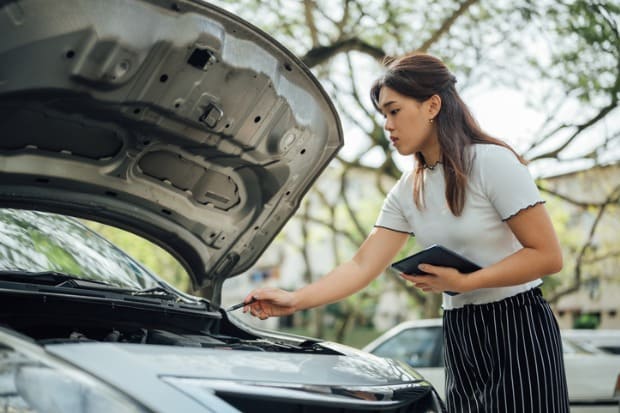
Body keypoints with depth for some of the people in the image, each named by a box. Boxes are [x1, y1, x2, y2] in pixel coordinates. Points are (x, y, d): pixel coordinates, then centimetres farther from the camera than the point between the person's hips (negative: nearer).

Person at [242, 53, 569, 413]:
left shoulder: (493, 163, -12)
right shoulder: (407, 192, 8)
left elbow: (548, 256, -14)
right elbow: (363, 267, 3)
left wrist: (464, 282, -20)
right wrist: (294, 300, -9)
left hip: (518, 329, -6)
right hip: (460, 334, 6)